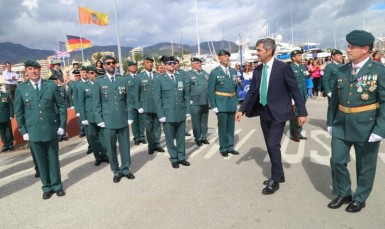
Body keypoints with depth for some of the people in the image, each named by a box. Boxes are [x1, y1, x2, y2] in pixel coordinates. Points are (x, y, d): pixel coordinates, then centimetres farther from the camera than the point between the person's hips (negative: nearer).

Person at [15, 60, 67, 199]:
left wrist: (62, 125, -3)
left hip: (51, 129, 0)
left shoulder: (51, 86, 0)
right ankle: (47, 187, 24)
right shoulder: (21, 89, 2)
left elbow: (62, 106, 2)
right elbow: (18, 112, 5)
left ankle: (57, 185, 24)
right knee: (41, 161, 10)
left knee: (53, 159, 10)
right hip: (33, 131, 1)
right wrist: (23, 131, 0)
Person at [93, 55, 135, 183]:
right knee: (111, 148, 6)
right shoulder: (99, 82, 2)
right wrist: (99, 120, -5)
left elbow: (127, 100, 8)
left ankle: (125, 169, 23)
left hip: (123, 119, 2)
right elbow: (96, 103, 2)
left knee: (125, 146, 8)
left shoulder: (123, 80, 8)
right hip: (108, 121, -1)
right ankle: (116, 171, 20)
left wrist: (129, 117, 2)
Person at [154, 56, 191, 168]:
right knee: (170, 138, 5)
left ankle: (181, 157, 24)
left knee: (181, 137, 11)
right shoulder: (160, 79, -1)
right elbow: (157, 98, -3)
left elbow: (186, 95, 11)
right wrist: (161, 115, -9)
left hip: (181, 113, 3)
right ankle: (174, 159, 20)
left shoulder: (181, 77, 9)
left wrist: (187, 110, 5)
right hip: (168, 114, -3)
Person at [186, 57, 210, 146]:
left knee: (204, 121, 14)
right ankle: (198, 138, 19)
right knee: (196, 121, 6)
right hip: (195, 102, -5)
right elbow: (186, 89, -7)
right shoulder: (189, 74, -3)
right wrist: (188, 100, -11)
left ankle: (203, 137, 28)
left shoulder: (205, 73, 14)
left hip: (205, 101, 5)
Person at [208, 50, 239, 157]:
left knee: (231, 126, 12)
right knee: (222, 127, 4)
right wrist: (213, 105, -12)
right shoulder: (214, 72, -7)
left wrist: (236, 100, 9)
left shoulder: (233, 71, 9)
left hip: (232, 103, 5)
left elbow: (235, 87, 15)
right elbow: (211, 91, -8)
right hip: (221, 104, -5)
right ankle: (223, 148, 18)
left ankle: (230, 147, 24)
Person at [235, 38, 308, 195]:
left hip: (278, 113, -6)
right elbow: (252, 92, 9)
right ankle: (279, 175, 31)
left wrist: (302, 112, -10)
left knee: (273, 145, -8)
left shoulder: (283, 67, -11)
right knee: (270, 146, 13)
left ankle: (275, 180, 10)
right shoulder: (257, 70, 4)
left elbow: (295, 91, -9)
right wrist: (242, 110, 3)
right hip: (264, 113, 6)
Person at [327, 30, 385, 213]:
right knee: (337, 161, 9)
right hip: (341, 126, 4)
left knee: (365, 166, 11)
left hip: (366, 127, -4)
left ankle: (360, 198, 31)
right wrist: (331, 122, 9)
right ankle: (343, 194, 30)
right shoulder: (342, 71, 5)